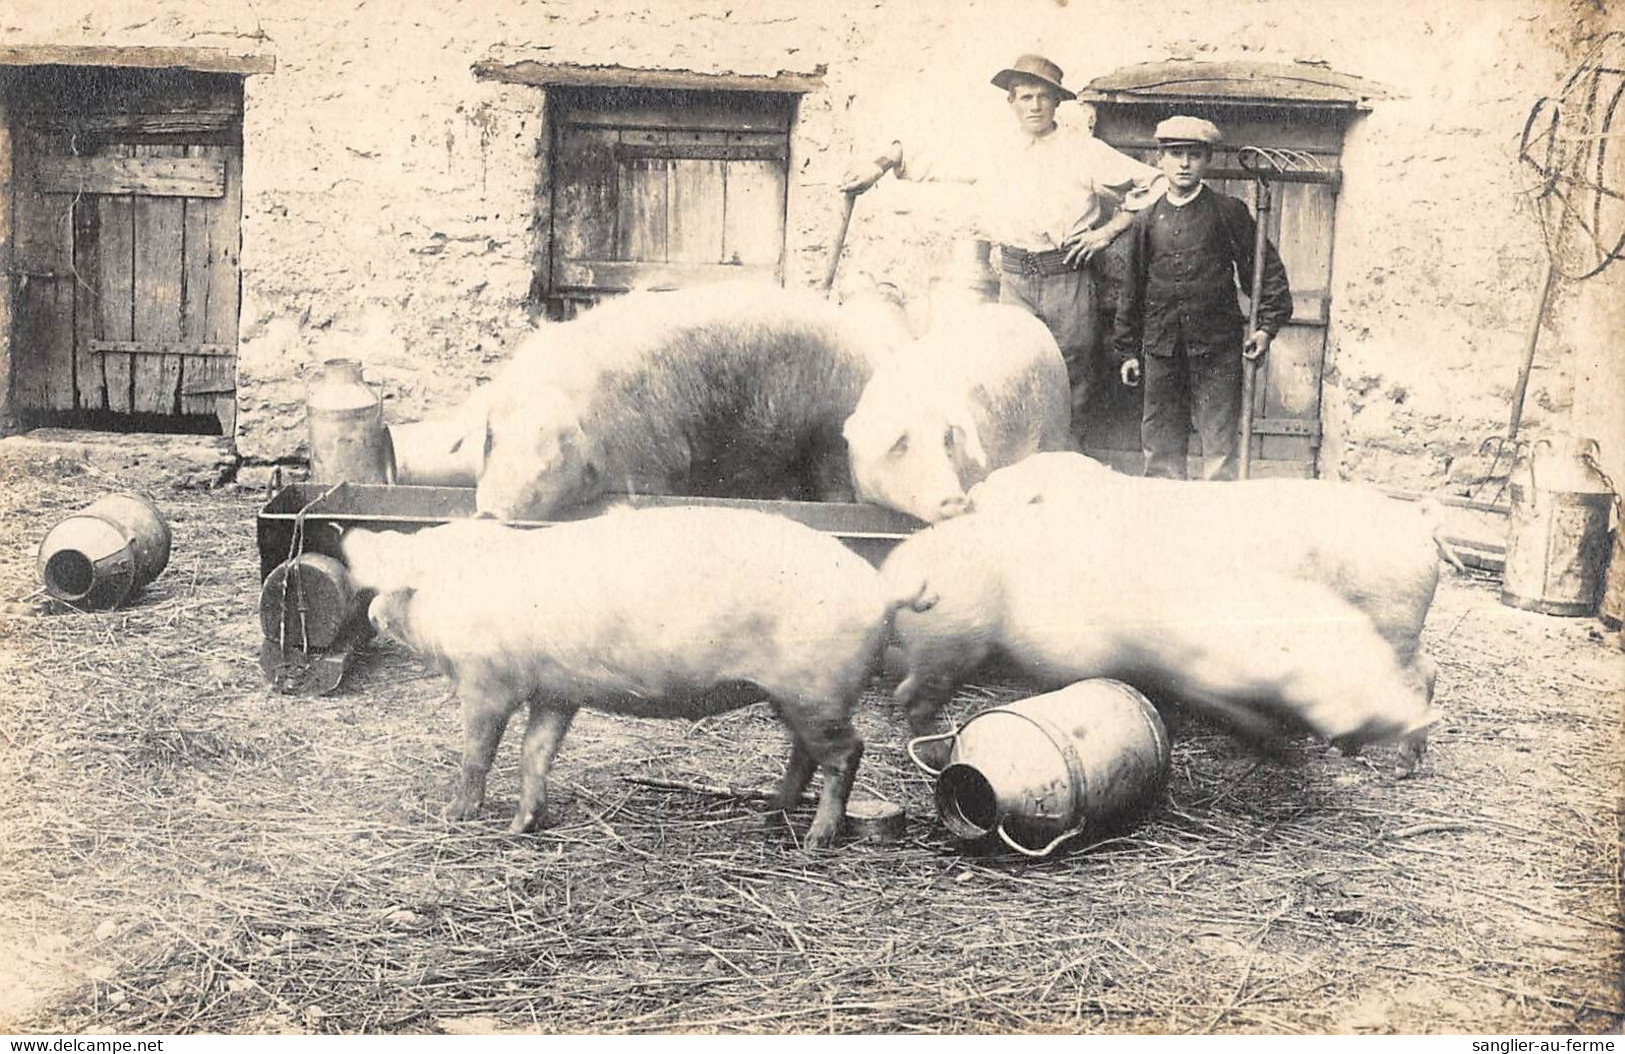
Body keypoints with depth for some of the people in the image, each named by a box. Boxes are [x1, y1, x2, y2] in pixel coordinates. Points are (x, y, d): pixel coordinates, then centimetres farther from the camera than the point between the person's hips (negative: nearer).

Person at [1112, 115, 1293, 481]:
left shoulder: (1229, 211, 0)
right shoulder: (1146, 221, 8)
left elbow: (1265, 267, 4)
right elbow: (1132, 290, 13)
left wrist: (1267, 325, -5)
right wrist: (1127, 351, 12)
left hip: (1217, 346, -3)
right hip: (1161, 347, 3)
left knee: (1220, 442, 0)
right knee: (1160, 442, 8)